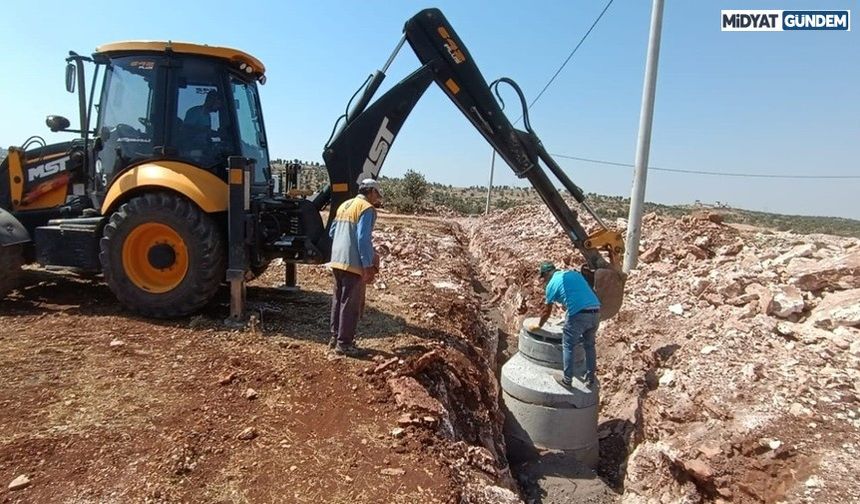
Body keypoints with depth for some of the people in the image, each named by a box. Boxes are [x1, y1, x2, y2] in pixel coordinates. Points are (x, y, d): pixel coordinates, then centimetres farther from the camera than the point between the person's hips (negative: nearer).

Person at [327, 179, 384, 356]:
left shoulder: (344, 205, 16)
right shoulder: (367, 208, -10)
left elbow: (332, 232, 19)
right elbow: (363, 239, -18)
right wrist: (368, 266, -17)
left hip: (337, 261, 9)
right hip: (353, 263, -8)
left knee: (338, 300, 16)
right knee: (351, 304, -1)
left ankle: (335, 337, 26)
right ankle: (344, 343, 4)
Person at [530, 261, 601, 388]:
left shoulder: (552, 284, 7)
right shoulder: (574, 273, 23)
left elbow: (546, 311, 16)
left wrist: (538, 326, 34)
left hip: (579, 314, -6)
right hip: (595, 312, 6)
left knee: (568, 346, 11)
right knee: (589, 345, 21)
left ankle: (567, 380, 15)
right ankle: (590, 378, 29)